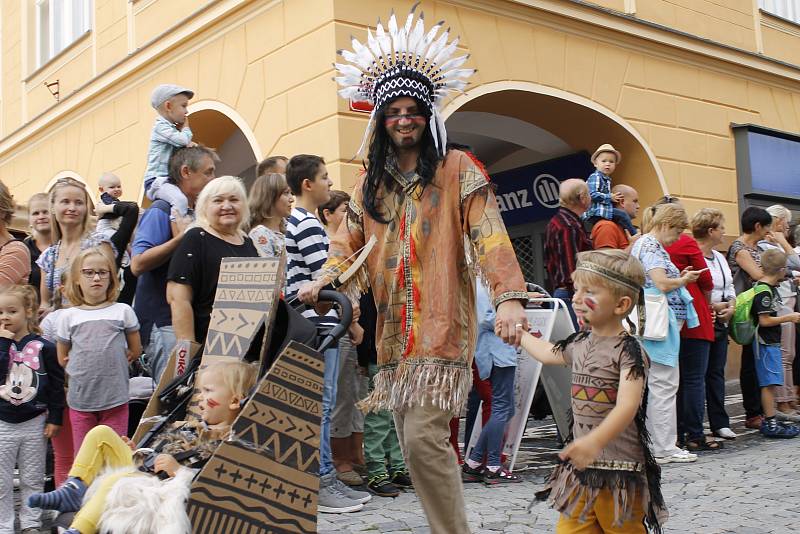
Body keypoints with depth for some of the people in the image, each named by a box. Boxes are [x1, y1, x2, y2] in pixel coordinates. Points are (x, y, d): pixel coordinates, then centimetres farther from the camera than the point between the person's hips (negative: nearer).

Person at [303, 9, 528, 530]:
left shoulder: (457, 169, 0)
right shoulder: (371, 183, 16)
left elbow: (489, 236, -10)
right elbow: (349, 246, 14)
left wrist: (509, 297, -25)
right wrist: (323, 283, -6)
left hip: (441, 326, -6)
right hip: (394, 331, 6)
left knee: (424, 438, -14)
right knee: (413, 442, 9)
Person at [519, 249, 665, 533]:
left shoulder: (628, 350, -14)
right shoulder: (579, 344, 8)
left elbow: (627, 406, -28)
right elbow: (548, 353, 31)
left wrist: (595, 440, -43)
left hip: (620, 469, -6)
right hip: (582, 466, 7)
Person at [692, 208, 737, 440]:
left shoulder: (719, 257, 17)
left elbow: (730, 287, 22)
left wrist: (731, 306, 3)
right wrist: (714, 306, -16)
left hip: (720, 323, 9)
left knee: (716, 373, 11)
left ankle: (720, 423, 17)